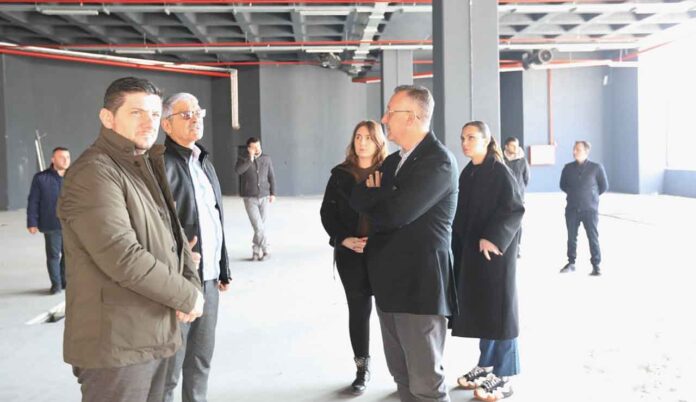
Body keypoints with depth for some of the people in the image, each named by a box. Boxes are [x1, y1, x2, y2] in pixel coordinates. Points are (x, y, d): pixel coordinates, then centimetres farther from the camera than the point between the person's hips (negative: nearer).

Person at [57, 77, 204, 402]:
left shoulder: (148, 168, 13)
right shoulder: (94, 173, -16)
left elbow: (175, 233, 15)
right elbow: (123, 257, -25)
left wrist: (192, 284, -5)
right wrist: (187, 297, -15)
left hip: (154, 337, 9)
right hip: (116, 344, -9)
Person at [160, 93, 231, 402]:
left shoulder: (205, 163, 16)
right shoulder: (161, 164, -12)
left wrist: (223, 269, 17)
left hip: (208, 279, 8)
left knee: (201, 359, 18)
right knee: (169, 367, 3)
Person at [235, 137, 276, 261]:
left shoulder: (266, 159, 5)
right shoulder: (243, 159, -1)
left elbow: (271, 177, 10)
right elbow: (238, 170, -22)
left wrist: (273, 193, 5)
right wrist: (250, 159, -21)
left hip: (264, 197, 2)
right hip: (250, 198, -2)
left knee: (262, 225, 4)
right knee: (258, 226, -10)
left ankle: (256, 251, 17)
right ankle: (266, 250, 2)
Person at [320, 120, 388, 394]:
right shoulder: (340, 174, 6)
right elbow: (328, 212, 5)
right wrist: (345, 239, -9)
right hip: (350, 253, 2)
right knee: (358, 309, 9)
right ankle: (362, 369, 21)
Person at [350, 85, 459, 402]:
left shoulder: (438, 160, -13)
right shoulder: (393, 161, 16)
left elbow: (397, 213, -22)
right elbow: (357, 199, 9)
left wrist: (374, 196, -1)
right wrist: (382, 198, -11)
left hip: (420, 283, -9)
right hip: (389, 282, 9)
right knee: (402, 375, 18)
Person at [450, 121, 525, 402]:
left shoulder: (499, 172, -10)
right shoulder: (467, 174, 12)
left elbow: (515, 208, -17)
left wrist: (493, 237, -23)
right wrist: (459, 245, 10)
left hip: (494, 250, -7)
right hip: (470, 251, 7)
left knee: (498, 310, -1)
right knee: (479, 309, 12)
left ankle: (503, 378, 7)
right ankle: (486, 366, 24)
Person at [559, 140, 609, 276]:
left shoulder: (596, 167, -6)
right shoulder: (568, 168, 2)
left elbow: (604, 186, 4)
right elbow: (563, 185, 17)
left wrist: (592, 195, 8)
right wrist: (573, 193, 8)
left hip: (590, 209, -3)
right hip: (572, 209, 3)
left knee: (593, 237, -1)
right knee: (572, 237, 8)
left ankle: (596, 266, 7)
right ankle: (571, 263, 21)